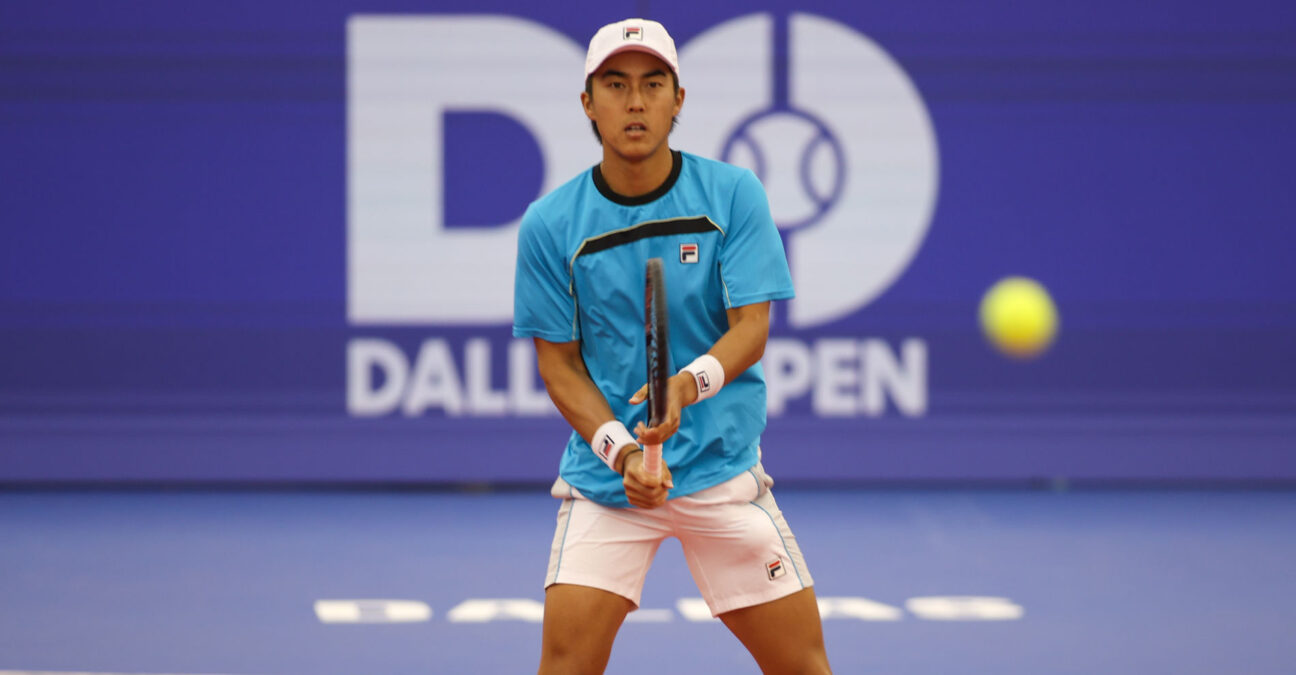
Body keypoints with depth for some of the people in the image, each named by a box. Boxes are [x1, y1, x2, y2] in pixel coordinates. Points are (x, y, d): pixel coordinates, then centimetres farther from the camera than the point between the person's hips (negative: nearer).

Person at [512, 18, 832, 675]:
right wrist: (619, 447, -15)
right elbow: (558, 361, 1)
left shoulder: (733, 194, -4)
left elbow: (751, 330, -9)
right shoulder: (551, 224, -3)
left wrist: (691, 383, -30)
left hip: (722, 467, 0)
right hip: (604, 473, 0)